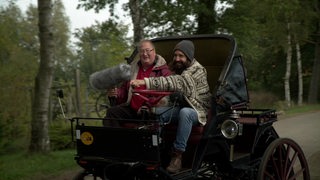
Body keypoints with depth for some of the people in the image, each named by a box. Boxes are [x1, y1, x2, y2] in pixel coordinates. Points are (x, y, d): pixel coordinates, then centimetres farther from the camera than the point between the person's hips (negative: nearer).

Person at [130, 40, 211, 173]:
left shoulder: (197, 70, -19)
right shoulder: (176, 68, 9)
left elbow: (178, 83, -36)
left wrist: (146, 82, -46)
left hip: (198, 110, -7)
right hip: (180, 106, 7)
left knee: (184, 112, -39)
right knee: (154, 113, -16)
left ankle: (177, 155, -34)